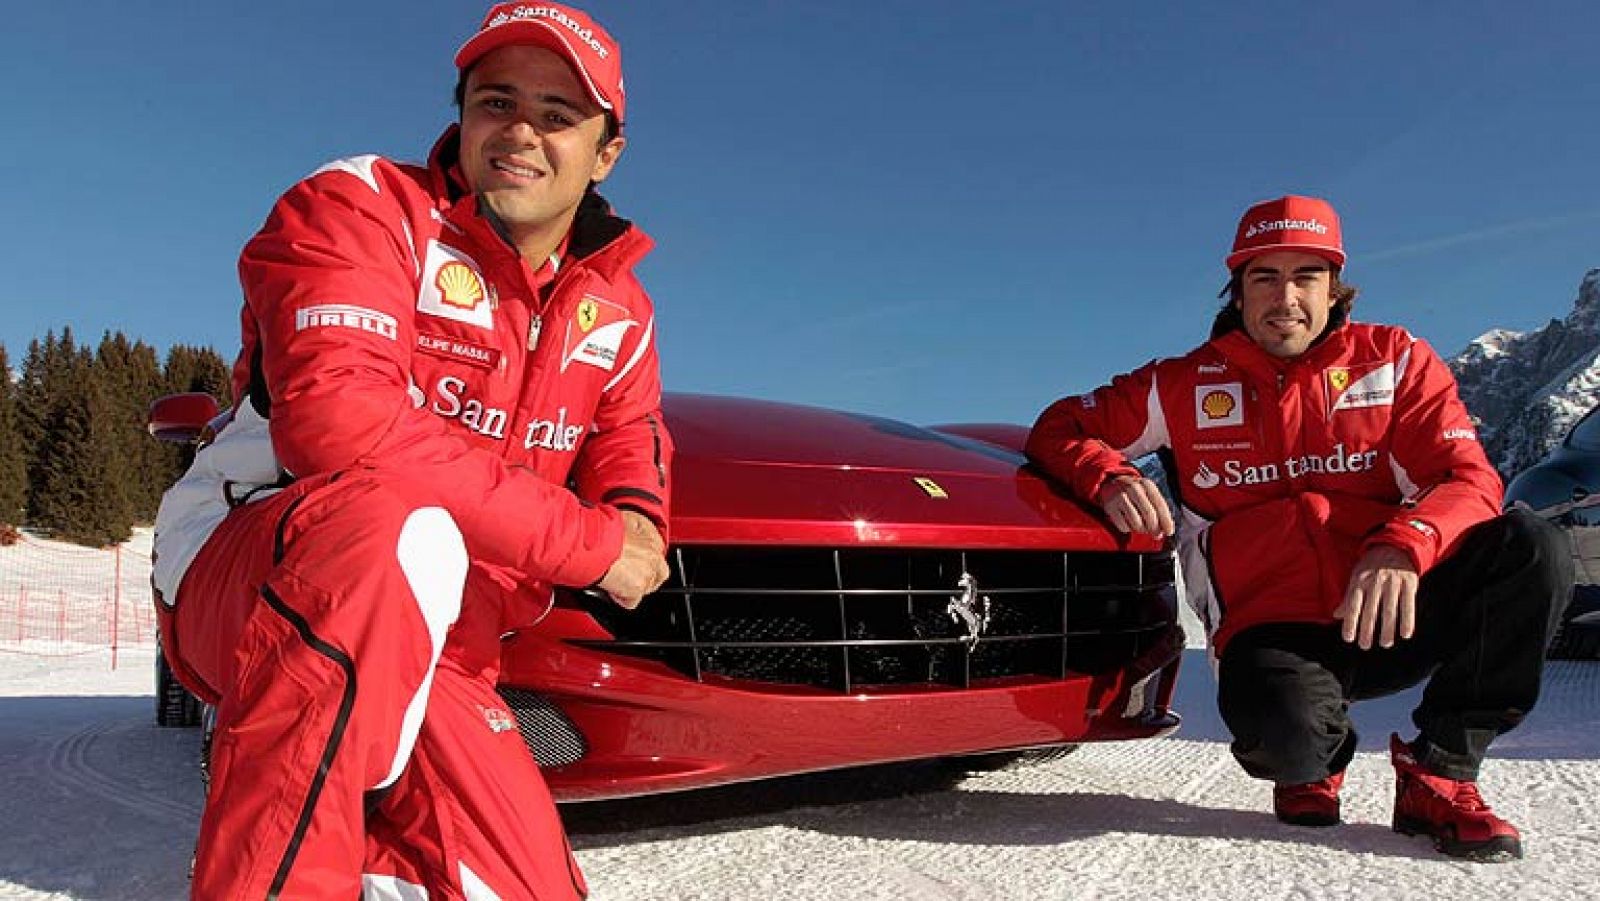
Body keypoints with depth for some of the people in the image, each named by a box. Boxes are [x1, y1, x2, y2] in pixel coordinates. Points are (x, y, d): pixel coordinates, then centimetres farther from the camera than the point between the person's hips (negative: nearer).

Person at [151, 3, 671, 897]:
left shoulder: (617, 312, 8)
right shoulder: (364, 205, -12)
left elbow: (631, 447, 14)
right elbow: (336, 413, -28)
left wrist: (635, 525, -14)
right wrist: (586, 542, -26)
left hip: (432, 650, 6)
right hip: (237, 569, -5)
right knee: (398, 528, -40)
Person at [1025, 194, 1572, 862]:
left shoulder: (1395, 362, 7)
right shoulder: (1185, 386, 6)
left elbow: (1467, 479, -4)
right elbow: (1059, 429, 8)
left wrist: (1404, 547, -28)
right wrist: (1110, 479, -17)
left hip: (1390, 620, 2)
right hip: (1270, 633, -2)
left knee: (1529, 550, -25)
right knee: (1286, 734, -36)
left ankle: (1440, 774, -8)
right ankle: (1316, 760, 7)